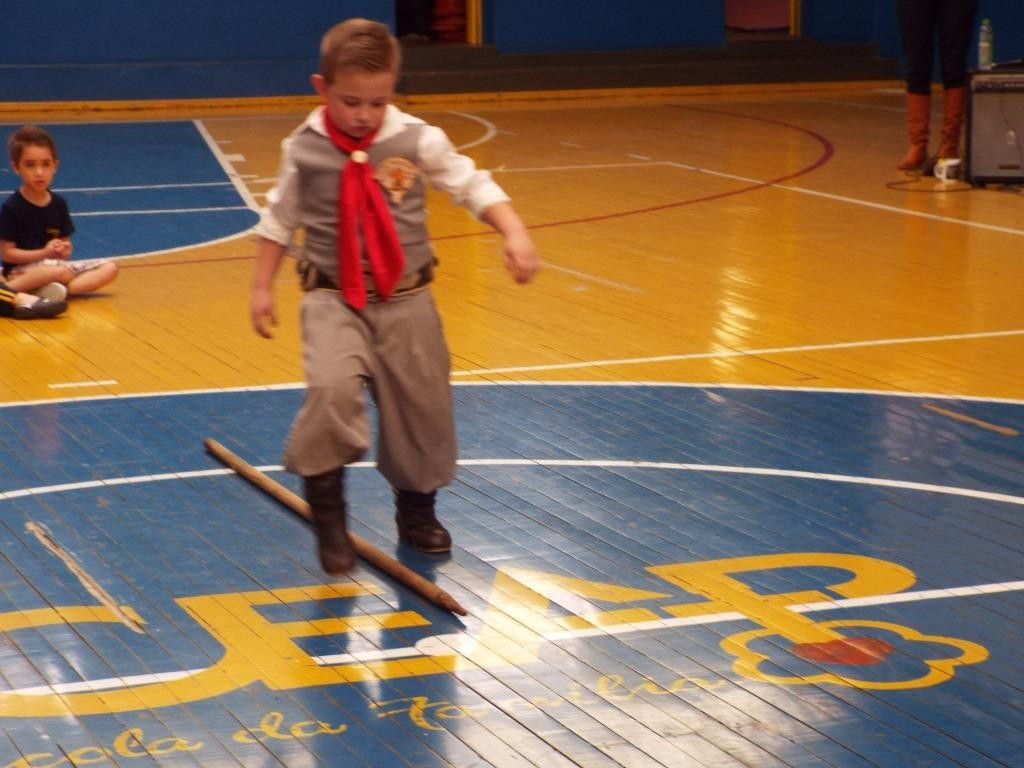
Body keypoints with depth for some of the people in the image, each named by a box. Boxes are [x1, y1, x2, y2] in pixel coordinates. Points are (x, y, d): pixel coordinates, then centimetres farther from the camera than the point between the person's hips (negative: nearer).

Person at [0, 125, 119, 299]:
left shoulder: (59, 203, 6)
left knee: (109, 268, -6)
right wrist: (44, 252, -20)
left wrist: (64, 250, -11)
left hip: (54, 263, 7)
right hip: (21, 271, -7)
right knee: (62, 273, -37)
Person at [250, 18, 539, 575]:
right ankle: (326, 511, -8)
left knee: (422, 405, 10)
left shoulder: (417, 140, -6)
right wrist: (262, 287, 9)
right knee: (331, 388, -26)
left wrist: (513, 233, -17)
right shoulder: (303, 151, -4)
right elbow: (279, 219, 8)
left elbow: (473, 185, -2)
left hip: (406, 301, 2)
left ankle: (416, 509, 37)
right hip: (333, 298, -2)